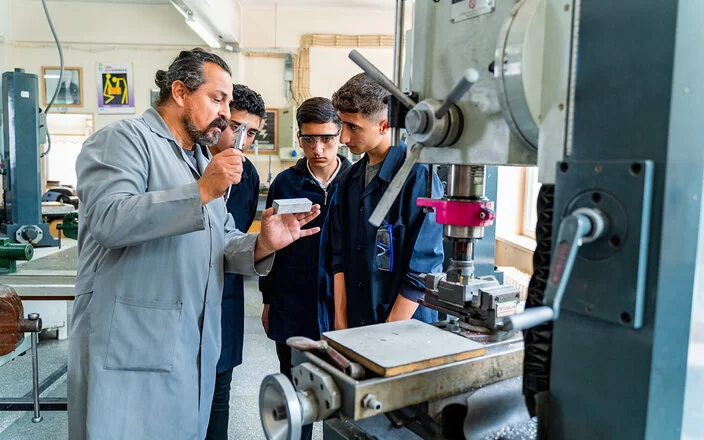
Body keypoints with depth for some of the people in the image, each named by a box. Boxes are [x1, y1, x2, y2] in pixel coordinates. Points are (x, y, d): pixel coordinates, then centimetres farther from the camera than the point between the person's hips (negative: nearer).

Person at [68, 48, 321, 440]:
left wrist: (262, 245, -7)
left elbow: (223, 246, 14)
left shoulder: (202, 162, 19)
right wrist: (201, 192, -25)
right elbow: (108, 219, -24)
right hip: (130, 348, -8)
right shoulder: (125, 139, -6)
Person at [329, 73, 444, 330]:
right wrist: (341, 325, 0)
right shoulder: (351, 177, 4)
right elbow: (340, 257, 5)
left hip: (406, 330, -5)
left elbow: (422, 273, -17)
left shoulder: (418, 177, -16)